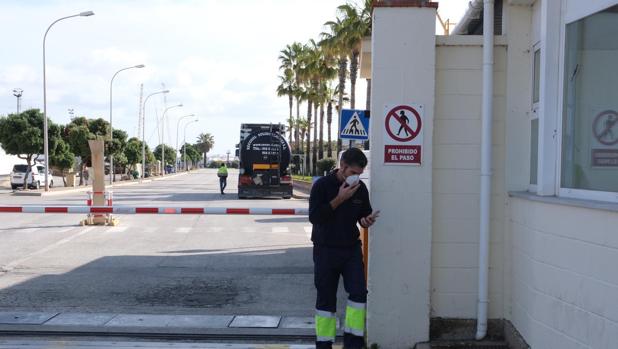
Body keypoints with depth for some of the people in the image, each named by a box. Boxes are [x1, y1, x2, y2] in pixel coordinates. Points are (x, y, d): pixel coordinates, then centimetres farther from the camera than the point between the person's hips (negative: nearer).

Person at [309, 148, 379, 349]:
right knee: (326, 298, 4)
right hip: (326, 249, -3)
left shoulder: (360, 188, 3)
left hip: (352, 249, 3)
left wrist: (366, 221, -9)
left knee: (359, 292, -8)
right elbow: (314, 217, -18)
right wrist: (339, 199, -22)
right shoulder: (322, 185, -10)